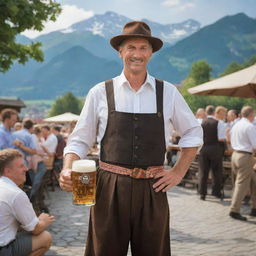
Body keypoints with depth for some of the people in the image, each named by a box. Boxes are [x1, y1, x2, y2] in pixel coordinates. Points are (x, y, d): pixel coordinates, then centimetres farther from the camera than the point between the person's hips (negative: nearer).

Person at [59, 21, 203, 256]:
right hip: (109, 189, -1)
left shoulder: (168, 93, 2)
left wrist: (178, 172, 7)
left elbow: (193, 133, 14)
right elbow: (79, 141, 3)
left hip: (152, 190, 1)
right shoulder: (100, 93, -1)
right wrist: (67, 170, -14)